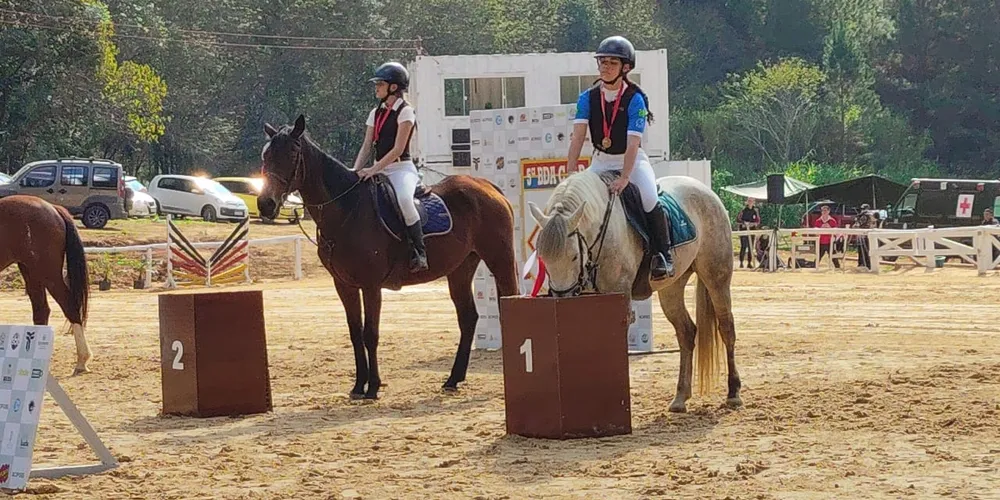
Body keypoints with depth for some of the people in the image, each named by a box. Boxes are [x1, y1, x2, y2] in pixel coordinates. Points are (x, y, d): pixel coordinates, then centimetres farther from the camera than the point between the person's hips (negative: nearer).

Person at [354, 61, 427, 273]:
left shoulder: (405, 112, -7)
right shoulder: (376, 113, 14)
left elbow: (398, 149, -15)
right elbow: (367, 146, 10)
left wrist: (373, 170, -22)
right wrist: (356, 170, -7)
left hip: (402, 168, -8)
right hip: (380, 171, 8)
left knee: (404, 199, -37)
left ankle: (419, 253, -30)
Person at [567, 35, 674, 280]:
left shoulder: (635, 99, -17)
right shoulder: (588, 98, -7)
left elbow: (633, 143, -24)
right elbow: (578, 137, -13)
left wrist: (624, 178, -35)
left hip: (632, 159, -4)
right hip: (601, 160, 4)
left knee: (649, 199, -26)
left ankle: (662, 255, -12)